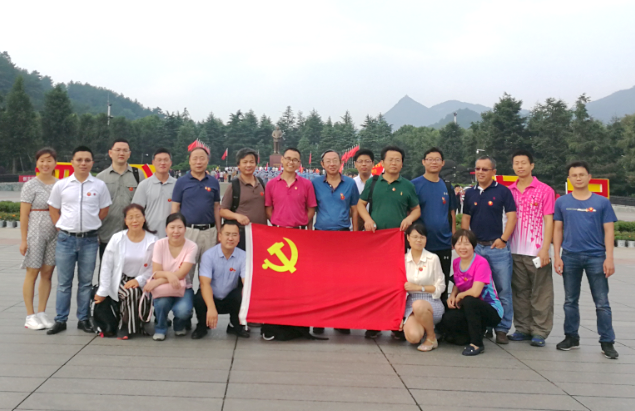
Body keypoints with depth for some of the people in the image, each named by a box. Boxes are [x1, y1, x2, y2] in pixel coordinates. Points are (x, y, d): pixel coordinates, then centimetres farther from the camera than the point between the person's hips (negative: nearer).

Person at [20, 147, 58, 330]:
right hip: (35, 232, -4)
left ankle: (42, 313, 16)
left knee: (47, 273, 6)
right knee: (32, 273, 0)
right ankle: (30, 316, 7)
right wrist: (24, 239, -8)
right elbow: (24, 214, -4)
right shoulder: (30, 186, -3)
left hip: (54, 233, 4)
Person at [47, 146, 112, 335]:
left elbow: (103, 210, 9)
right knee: (64, 282, 6)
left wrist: (90, 225, 5)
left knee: (86, 282, 8)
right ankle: (60, 320, 13)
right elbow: (53, 209, 10)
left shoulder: (99, 185, 1)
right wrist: (61, 228, 3)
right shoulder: (61, 185, 2)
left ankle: (83, 319, 17)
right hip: (66, 239, 0)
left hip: (89, 239, 0)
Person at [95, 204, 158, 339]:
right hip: (121, 281, -1)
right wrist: (102, 292, -4)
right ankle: (125, 327, -9)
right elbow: (106, 266, -3)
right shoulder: (117, 239, -6)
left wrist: (139, 280, -19)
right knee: (132, 292, -30)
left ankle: (139, 323, 5)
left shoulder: (152, 240, -7)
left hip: (142, 283, 1)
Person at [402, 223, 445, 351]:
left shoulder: (433, 258, -4)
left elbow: (440, 287, -1)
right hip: (410, 304, 2)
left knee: (419, 305, -39)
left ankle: (432, 338, -11)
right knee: (412, 337, -25)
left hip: (432, 303, -2)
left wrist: (417, 287, -12)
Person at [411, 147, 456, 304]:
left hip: (444, 244, 4)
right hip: (421, 244, -4)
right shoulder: (414, 185, -3)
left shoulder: (447, 187, 11)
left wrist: (454, 237, 8)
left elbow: (452, 214, 15)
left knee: (443, 285, 11)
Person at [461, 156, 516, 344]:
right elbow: (465, 219, 14)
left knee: (503, 290, -2)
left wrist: (503, 239, -12)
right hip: (475, 247, 4)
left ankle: (502, 329, 6)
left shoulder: (503, 191, -1)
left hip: (497, 246, -4)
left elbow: (512, 216, -5)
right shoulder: (470, 193, 12)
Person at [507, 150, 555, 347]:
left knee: (540, 294, 1)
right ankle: (522, 329, 19)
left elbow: (549, 221, -5)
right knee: (520, 292, 10)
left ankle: (539, 332, 7)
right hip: (515, 251, 4)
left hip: (536, 252, -4)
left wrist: (545, 249, -12)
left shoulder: (545, 190, -2)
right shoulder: (509, 192, 9)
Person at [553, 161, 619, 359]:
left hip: (596, 257, -1)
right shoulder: (562, 202, 5)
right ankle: (571, 337, 22)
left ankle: (607, 342, 5)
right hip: (570, 257, 2)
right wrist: (557, 256, 0)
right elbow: (558, 230, 7)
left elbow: (609, 231, 1)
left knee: (602, 302, 0)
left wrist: (609, 258, -6)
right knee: (570, 301, 10)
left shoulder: (602, 202, 2)